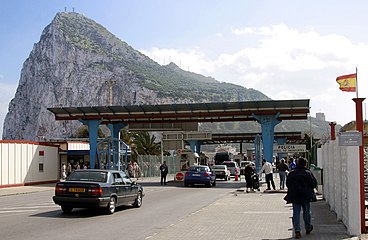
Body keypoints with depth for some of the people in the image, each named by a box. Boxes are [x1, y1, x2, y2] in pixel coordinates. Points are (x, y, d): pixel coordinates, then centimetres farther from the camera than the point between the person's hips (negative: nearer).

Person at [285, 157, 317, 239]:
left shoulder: (291, 173, 3)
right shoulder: (308, 173, -7)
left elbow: (287, 184, 11)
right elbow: (314, 184, -3)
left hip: (294, 196, 2)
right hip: (306, 196, -2)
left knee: (296, 213, 2)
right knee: (306, 212, 14)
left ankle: (297, 231, -5)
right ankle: (308, 228, 29)